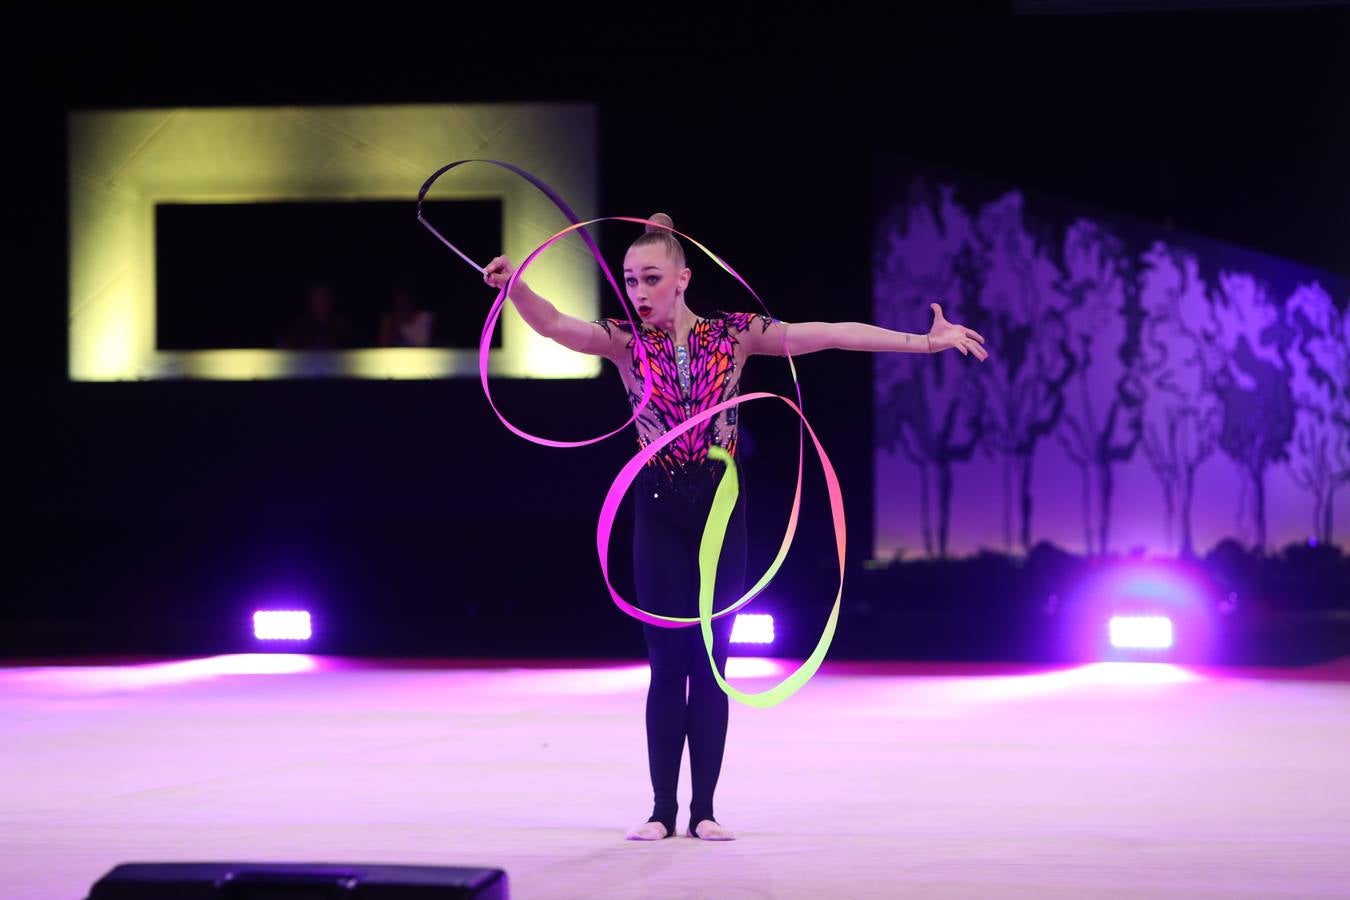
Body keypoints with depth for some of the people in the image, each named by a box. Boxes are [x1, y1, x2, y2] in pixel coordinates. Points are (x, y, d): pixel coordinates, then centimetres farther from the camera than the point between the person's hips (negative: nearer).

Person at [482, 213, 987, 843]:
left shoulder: (733, 334, -2)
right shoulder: (626, 342, -1)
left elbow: (829, 335, -6)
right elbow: (553, 324, -17)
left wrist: (923, 341, -10)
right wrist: (513, 284, -38)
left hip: (720, 506, 0)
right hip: (659, 510, 0)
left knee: (710, 661, 3)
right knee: (667, 661, 0)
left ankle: (704, 809, 10)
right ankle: (663, 808, 7)